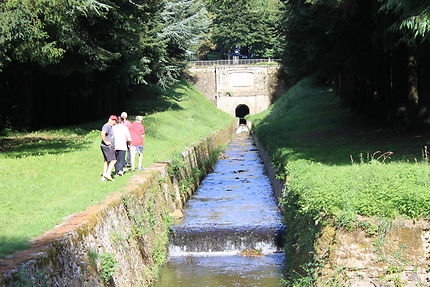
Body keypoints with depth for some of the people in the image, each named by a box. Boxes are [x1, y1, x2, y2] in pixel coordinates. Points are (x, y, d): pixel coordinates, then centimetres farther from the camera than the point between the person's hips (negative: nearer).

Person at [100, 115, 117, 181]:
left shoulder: (110, 127, 19)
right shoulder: (106, 126, -14)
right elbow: (102, 134, -32)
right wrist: (106, 142, -23)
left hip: (110, 146, 10)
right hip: (107, 146, -10)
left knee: (107, 161, 11)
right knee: (113, 160, -11)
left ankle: (104, 176, 12)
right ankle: (108, 173, -13)